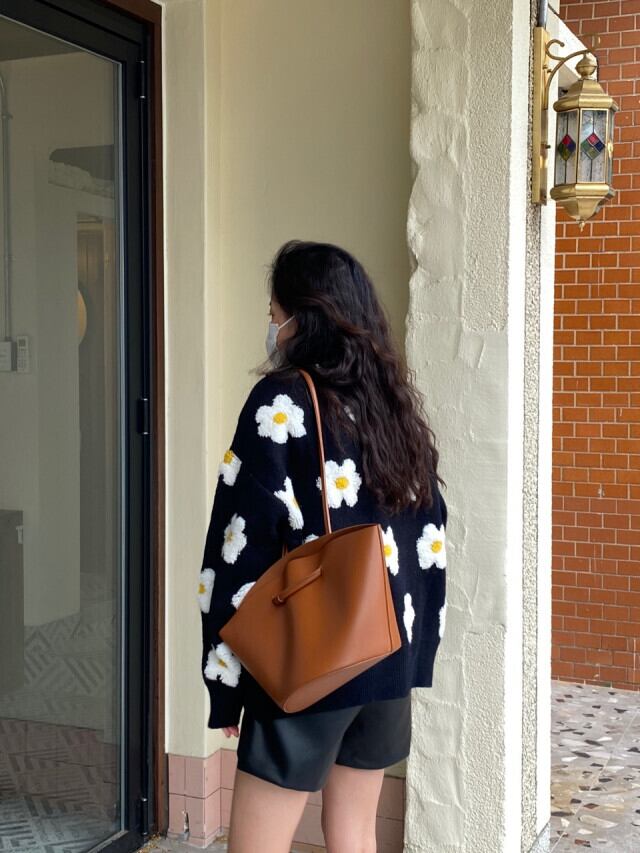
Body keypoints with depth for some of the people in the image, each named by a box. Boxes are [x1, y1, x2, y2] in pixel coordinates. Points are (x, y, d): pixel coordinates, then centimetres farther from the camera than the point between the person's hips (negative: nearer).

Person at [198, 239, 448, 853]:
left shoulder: (283, 400, -11)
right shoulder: (396, 401, 8)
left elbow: (245, 547, -15)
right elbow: (430, 536, 12)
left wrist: (225, 680, -9)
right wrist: (413, 648, 18)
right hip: (392, 656, 7)